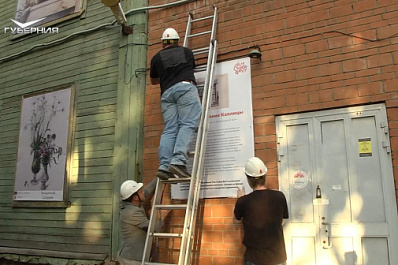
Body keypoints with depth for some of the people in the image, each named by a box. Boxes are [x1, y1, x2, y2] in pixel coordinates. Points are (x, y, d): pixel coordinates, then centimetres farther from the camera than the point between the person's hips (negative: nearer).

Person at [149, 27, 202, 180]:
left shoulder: (156, 57, 23)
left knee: (169, 130, -1)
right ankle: (179, 161, -29)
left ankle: (164, 166, -13)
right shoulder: (186, 52, 23)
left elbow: (153, 81, 36)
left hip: (166, 92, 3)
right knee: (188, 124, -12)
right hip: (185, 87, -2)